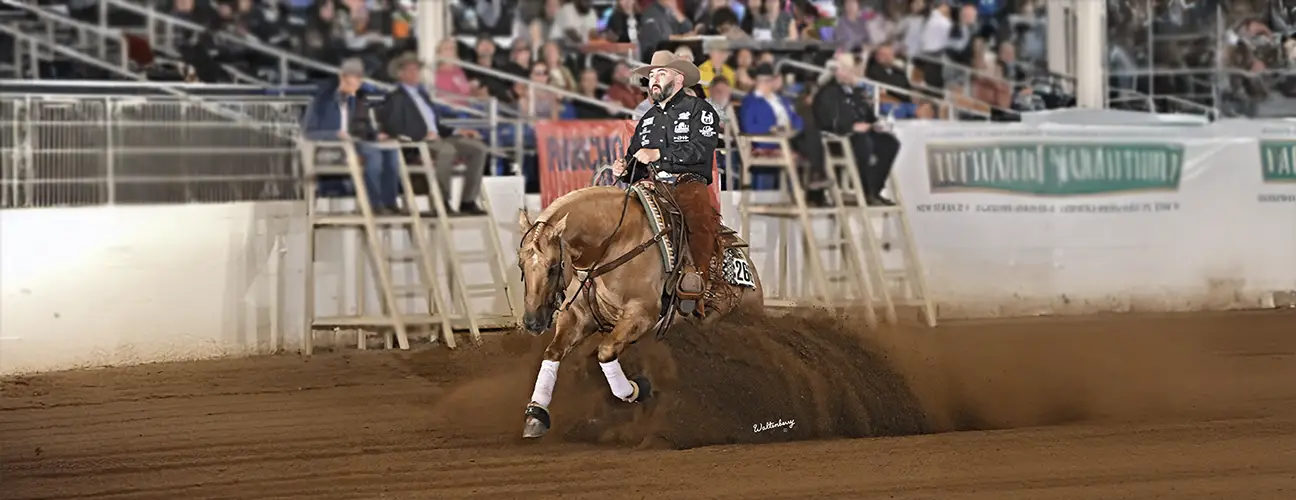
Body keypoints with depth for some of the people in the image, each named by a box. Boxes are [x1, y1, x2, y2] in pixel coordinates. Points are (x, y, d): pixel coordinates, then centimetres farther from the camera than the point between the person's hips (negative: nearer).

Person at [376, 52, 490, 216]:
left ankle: (468, 201, -13)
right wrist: (423, 136, -20)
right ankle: (442, 202, -32)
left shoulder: (422, 94, 26)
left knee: (478, 148, -9)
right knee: (447, 149, -38)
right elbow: (392, 129, -11)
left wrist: (455, 132, 10)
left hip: (436, 139, 8)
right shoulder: (395, 98, 2)